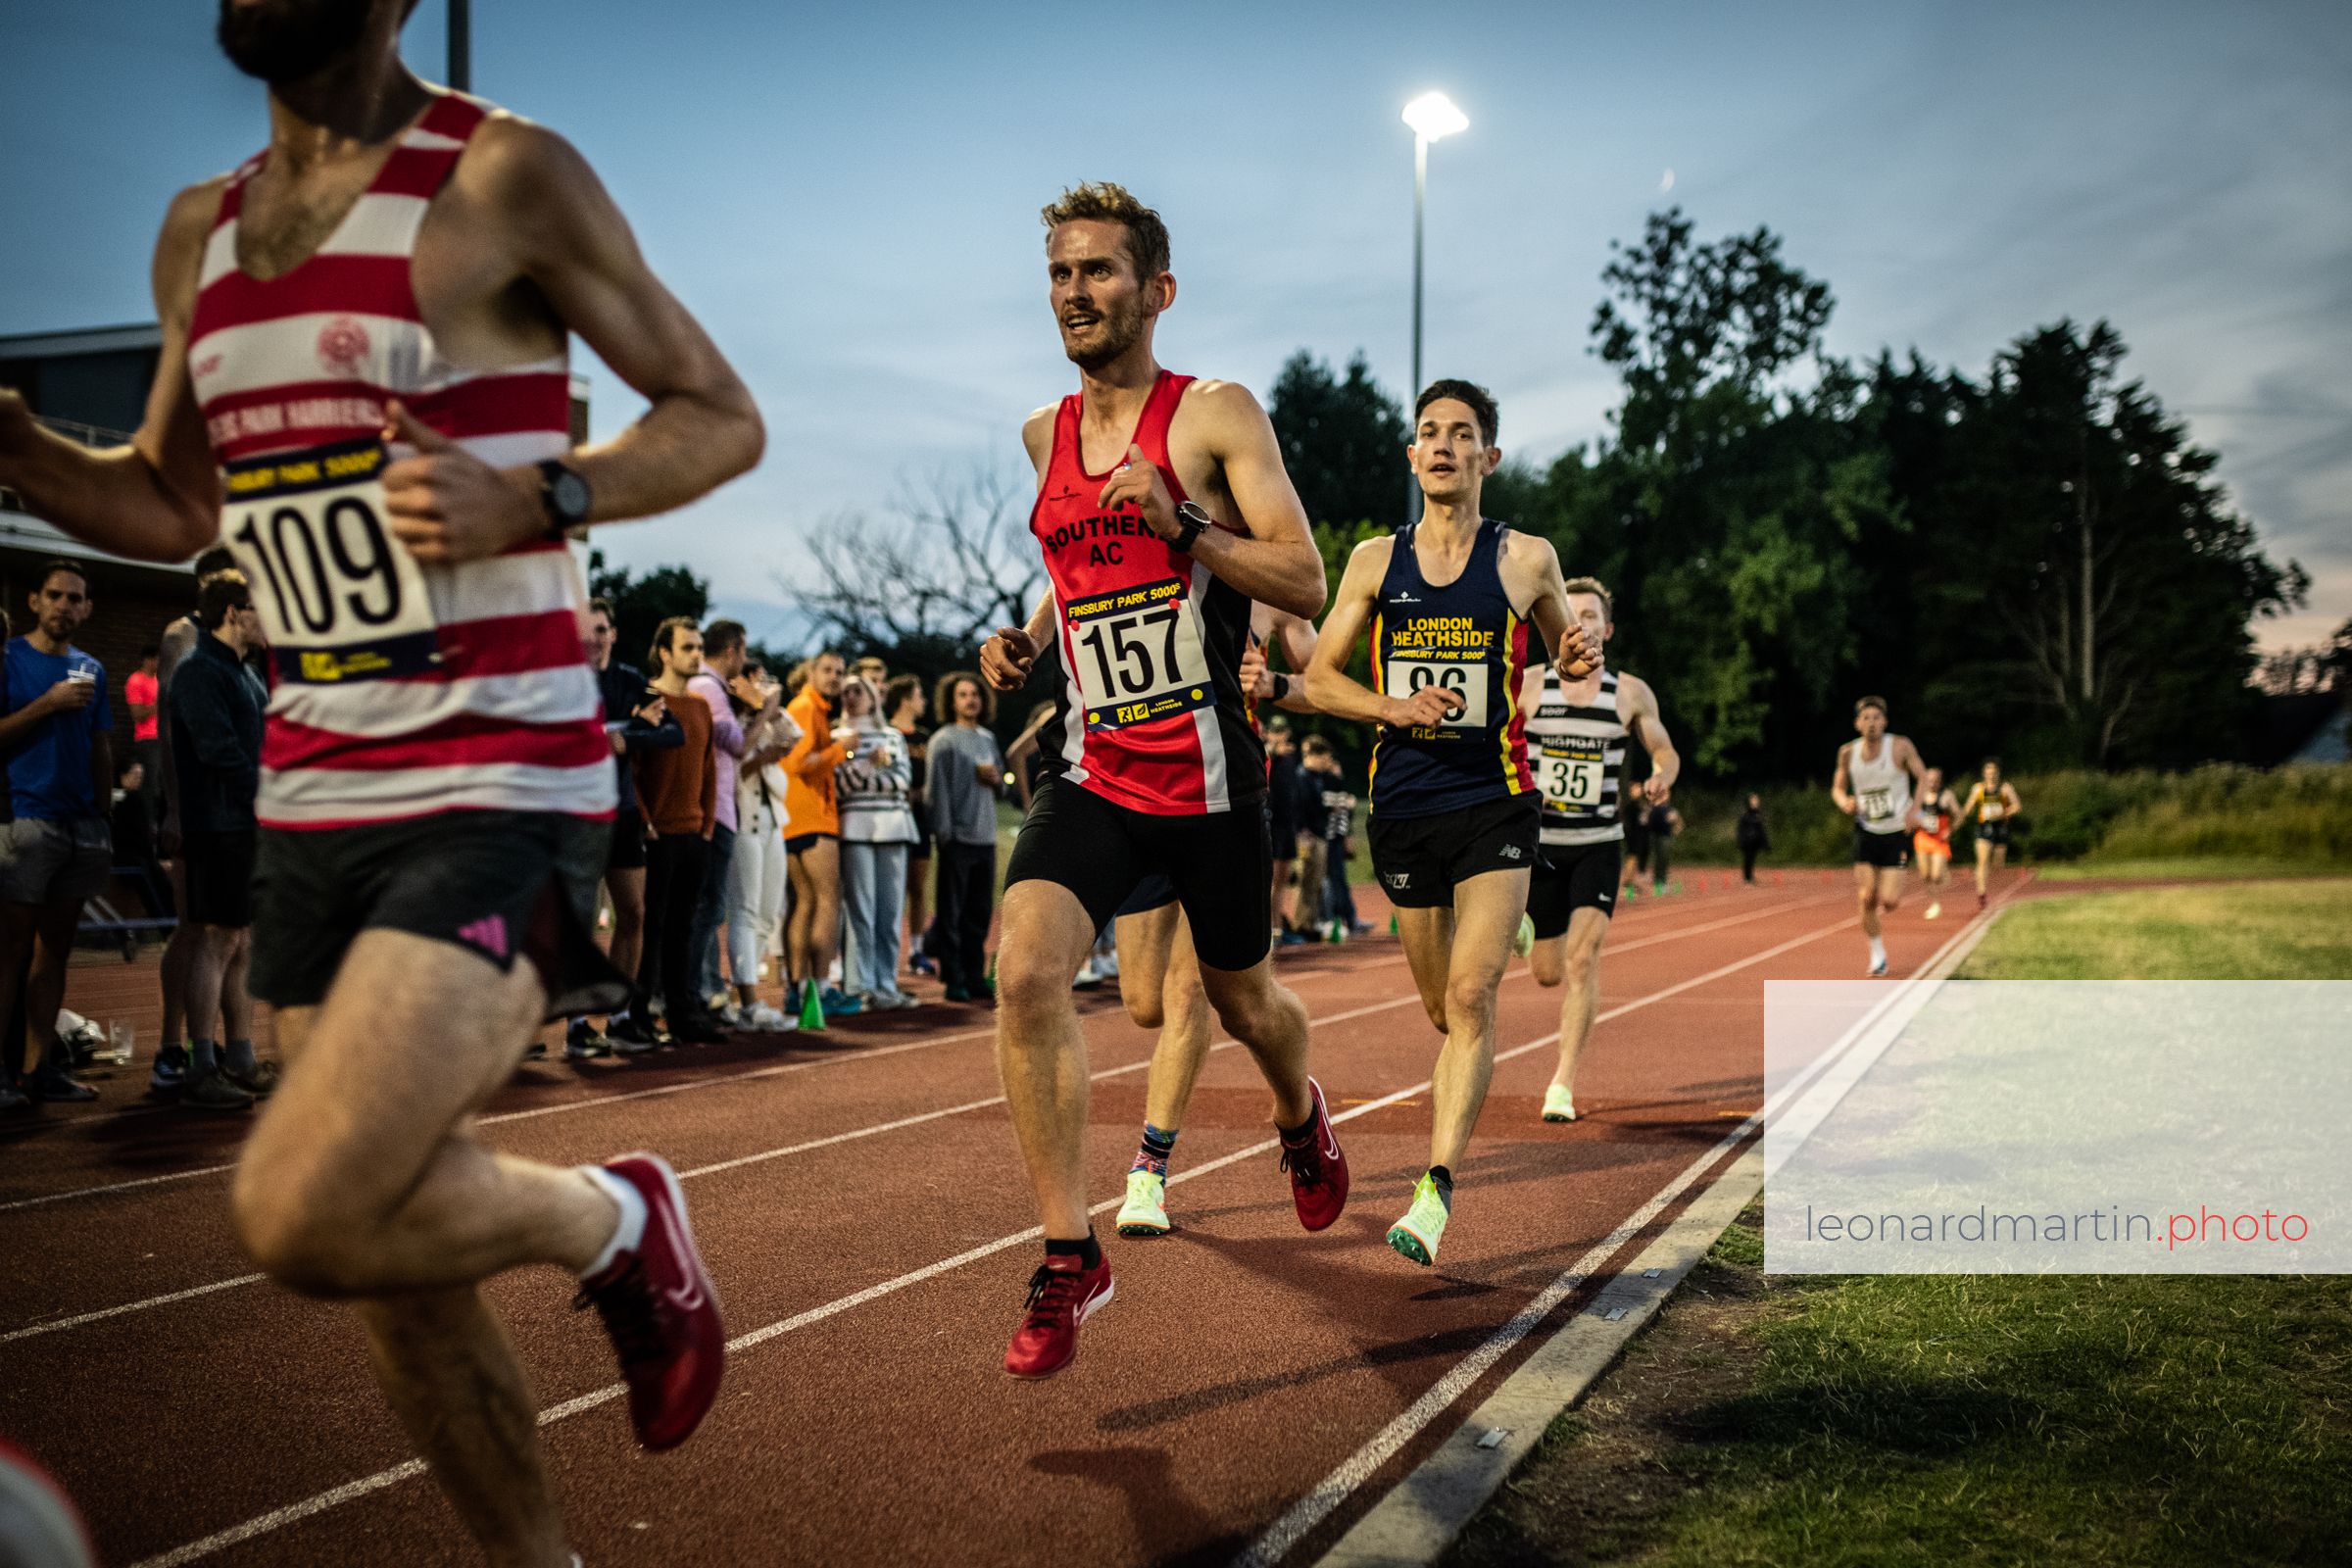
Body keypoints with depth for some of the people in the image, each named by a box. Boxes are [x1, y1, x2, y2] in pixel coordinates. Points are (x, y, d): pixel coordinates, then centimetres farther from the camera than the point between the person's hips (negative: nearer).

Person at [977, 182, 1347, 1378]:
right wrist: (1026, 638, 8)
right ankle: (1069, 1257, -9)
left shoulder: (1216, 416, -7)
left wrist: (1179, 518, -24)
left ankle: (1301, 1118, 51)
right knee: (1026, 970, -20)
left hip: (1206, 770, -3)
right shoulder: (1045, 434, 9)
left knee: (1242, 1000, 14)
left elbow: (1304, 586, -12)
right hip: (1091, 767, 3)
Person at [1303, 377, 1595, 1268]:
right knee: (1444, 1008, 12)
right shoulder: (1376, 561, 8)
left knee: (1471, 995, -16)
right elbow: (1319, 676, 9)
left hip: (1494, 802, -2)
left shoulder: (1526, 559, 4)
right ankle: (1446, 1142, 39)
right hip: (1403, 803, 3)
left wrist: (1577, 664, -6)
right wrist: (1393, 707, -9)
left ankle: (1435, 1192, -18)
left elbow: (1564, 654, 19)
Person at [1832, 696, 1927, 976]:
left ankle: (1883, 910, 29)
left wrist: (1915, 809, -14)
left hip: (1897, 832, -2)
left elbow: (1922, 776, 1)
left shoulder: (1900, 747, -11)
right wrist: (1844, 802, -13)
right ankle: (1877, 953, 15)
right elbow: (1837, 787, 10)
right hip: (1866, 832, 2)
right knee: (1867, 898, -5)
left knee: (1889, 900, -11)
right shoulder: (1848, 753, -3)